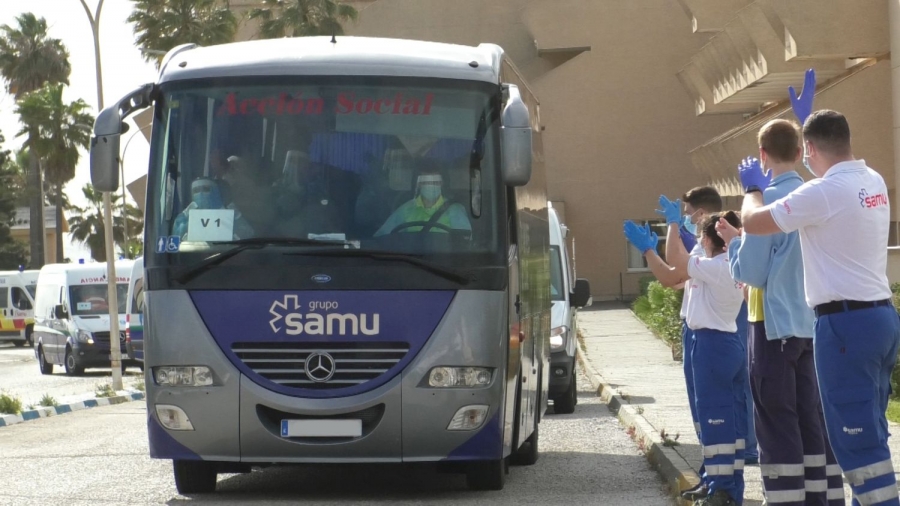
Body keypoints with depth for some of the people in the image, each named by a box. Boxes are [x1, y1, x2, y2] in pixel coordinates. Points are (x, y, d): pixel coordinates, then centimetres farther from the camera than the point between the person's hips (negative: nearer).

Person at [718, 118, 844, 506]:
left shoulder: (768, 198, -13)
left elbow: (750, 272, -14)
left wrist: (733, 243, 4)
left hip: (776, 322, -7)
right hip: (812, 323, 7)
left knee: (778, 423, -2)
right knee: (812, 419, 11)